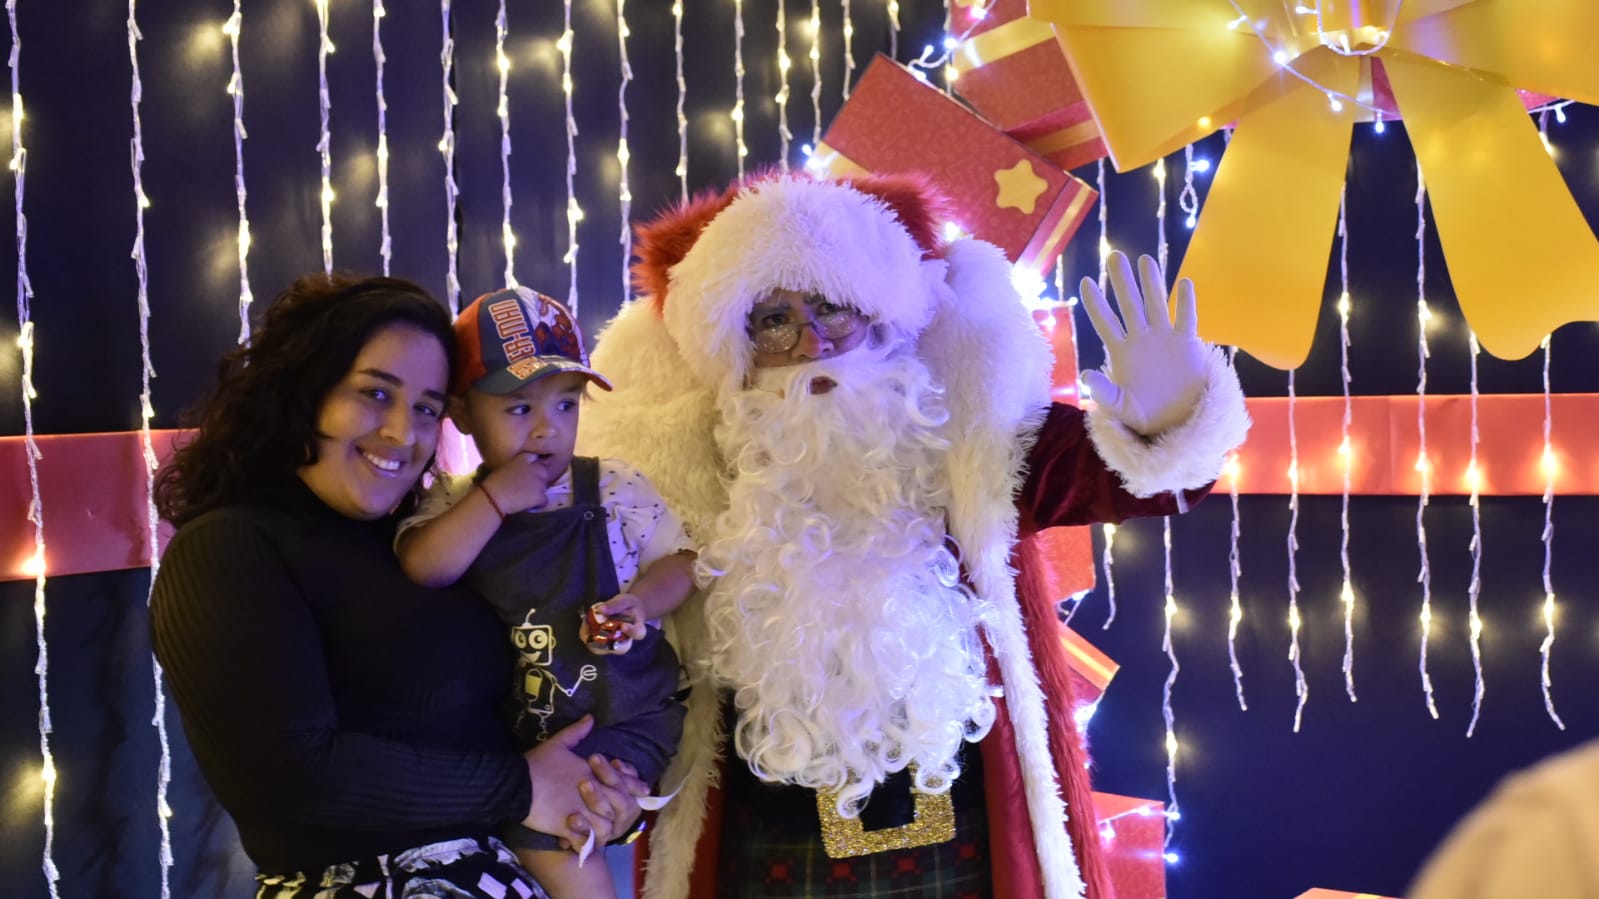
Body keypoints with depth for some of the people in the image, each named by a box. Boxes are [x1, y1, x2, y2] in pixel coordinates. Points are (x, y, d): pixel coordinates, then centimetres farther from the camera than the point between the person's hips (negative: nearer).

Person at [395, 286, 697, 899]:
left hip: (623, 716, -3)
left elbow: (681, 561, 1)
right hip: (511, 725, 3)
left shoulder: (615, 490, -2)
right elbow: (419, 569, -18)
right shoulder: (452, 503, 0)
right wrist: (496, 498, -22)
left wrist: (642, 602, -20)